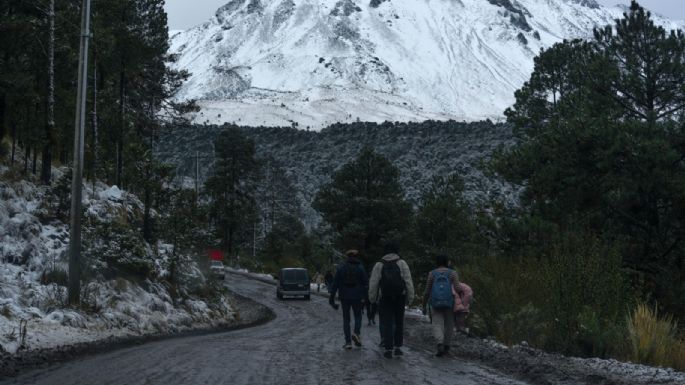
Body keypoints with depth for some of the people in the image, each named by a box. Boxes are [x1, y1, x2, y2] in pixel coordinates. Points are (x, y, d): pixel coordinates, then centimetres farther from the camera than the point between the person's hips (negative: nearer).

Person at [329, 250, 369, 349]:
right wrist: (365, 297, 1)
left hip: (344, 297, 1)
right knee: (358, 316, 16)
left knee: (346, 318, 8)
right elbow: (366, 284, -4)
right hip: (357, 297, -1)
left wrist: (332, 298, 1)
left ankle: (348, 342, 3)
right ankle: (357, 333, -11)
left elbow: (335, 284, -1)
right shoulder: (360, 268, -2)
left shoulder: (341, 269, 1)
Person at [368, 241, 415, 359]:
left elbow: (373, 283, -2)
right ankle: (397, 347, 12)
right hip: (400, 297, 1)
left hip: (385, 298, 0)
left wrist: (372, 298, 6)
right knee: (399, 322, 14)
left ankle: (388, 349, -1)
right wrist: (410, 297, -1)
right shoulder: (402, 263, 0)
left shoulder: (379, 265, 1)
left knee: (386, 323, 3)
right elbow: (408, 281, -5)